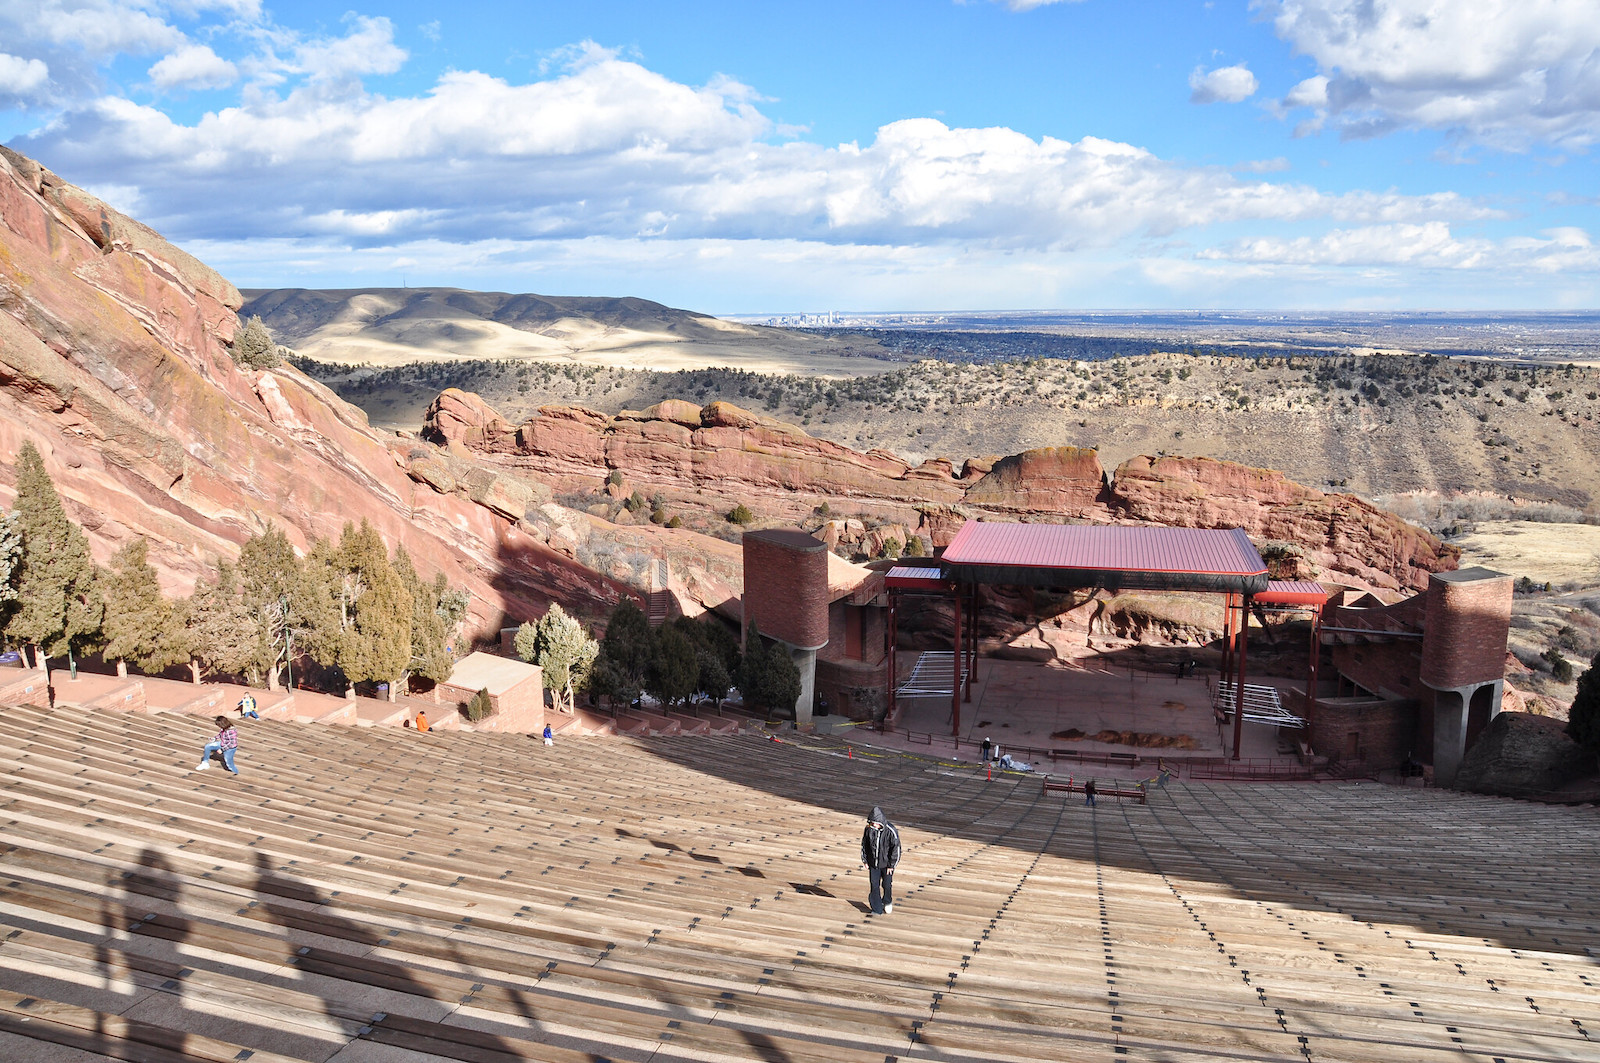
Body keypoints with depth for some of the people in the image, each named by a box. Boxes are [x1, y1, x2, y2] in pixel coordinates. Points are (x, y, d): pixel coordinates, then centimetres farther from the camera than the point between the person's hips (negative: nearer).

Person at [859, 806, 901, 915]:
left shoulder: (891, 831, -23)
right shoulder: (869, 829, -11)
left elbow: (896, 848, -15)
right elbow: (864, 844, 3)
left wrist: (891, 865, -11)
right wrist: (864, 860, 2)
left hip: (886, 864, -2)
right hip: (873, 863, 3)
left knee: (887, 885, 14)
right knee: (874, 886, 4)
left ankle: (887, 902, 42)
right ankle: (877, 909, 16)